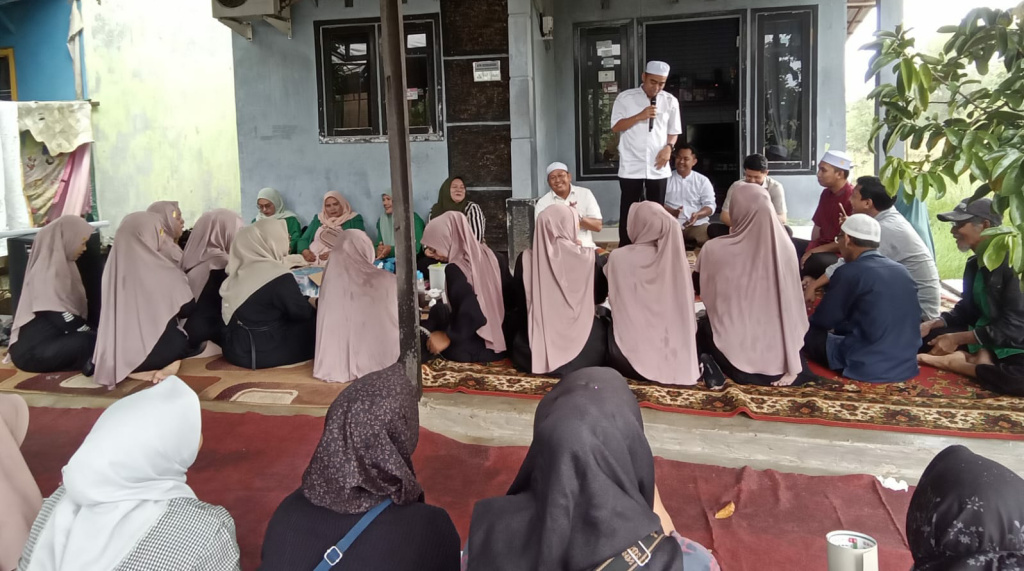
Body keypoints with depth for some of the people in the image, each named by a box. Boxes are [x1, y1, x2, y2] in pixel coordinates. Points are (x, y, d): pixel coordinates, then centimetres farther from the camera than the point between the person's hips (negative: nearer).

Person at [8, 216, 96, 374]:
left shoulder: (60, 263, 12)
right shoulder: (46, 270, -16)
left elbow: (77, 306, 13)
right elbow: (59, 316, -22)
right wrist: (92, 333, -17)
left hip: (48, 340, 9)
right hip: (31, 352, -9)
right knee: (89, 341, -29)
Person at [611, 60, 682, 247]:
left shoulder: (670, 101, 5)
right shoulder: (625, 98, -2)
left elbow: (674, 131, 11)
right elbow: (616, 127, -5)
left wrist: (668, 147, -8)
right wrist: (640, 116, -16)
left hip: (658, 167, 2)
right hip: (631, 166, -2)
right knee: (628, 210, 4)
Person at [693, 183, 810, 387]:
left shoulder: (714, 250, -17)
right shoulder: (785, 247, -11)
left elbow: (702, 291, 2)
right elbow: (792, 306, -5)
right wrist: (792, 364, 2)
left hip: (736, 352, -3)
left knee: (699, 327, 26)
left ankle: (710, 365, 4)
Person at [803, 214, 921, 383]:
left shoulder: (849, 272, -13)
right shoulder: (902, 271, 7)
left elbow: (823, 320, -2)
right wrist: (840, 326, 29)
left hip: (867, 366, -6)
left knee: (807, 331, 9)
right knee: (841, 329, 28)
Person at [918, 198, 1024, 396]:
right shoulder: (974, 263, 7)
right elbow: (967, 310, 16)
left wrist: (957, 339, -20)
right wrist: (932, 324, -3)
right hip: (983, 338, 8)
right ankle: (980, 359, -18)